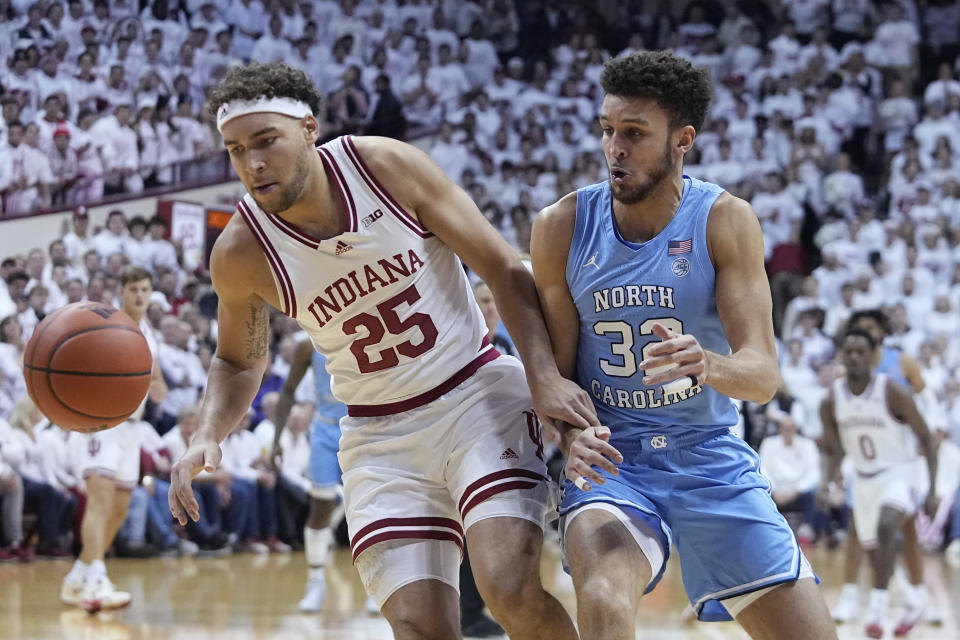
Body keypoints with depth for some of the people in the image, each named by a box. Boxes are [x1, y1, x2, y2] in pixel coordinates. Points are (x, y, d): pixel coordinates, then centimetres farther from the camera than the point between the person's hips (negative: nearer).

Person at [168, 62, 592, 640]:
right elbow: (240, 361, 12)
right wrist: (209, 437, -8)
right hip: (381, 435, 2)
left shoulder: (387, 166, -14)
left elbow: (506, 271, -7)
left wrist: (546, 377, -18)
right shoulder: (240, 253, -9)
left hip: (479, 396, -2)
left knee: (512, 592, -22)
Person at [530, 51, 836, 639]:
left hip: (713, 461, 1)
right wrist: (573, 435, -23)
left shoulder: (725, 221, -9)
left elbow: (764, 375, -15)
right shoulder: (563, 227, -6)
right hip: (610, 461, -1)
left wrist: (708, 365, -38)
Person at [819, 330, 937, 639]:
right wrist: (826, 483, -12)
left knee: (885, 526, -32)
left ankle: (877, 608, -34)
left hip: (897, 473, -5)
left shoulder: (894, 393, -17)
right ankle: (913, 604, 37)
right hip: (864, 479, 5)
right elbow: (832, 450, 7)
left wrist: (933, 491, -14)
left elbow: (926, 439, -9)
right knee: (874, 550, 11)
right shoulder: (831, 401, -5)